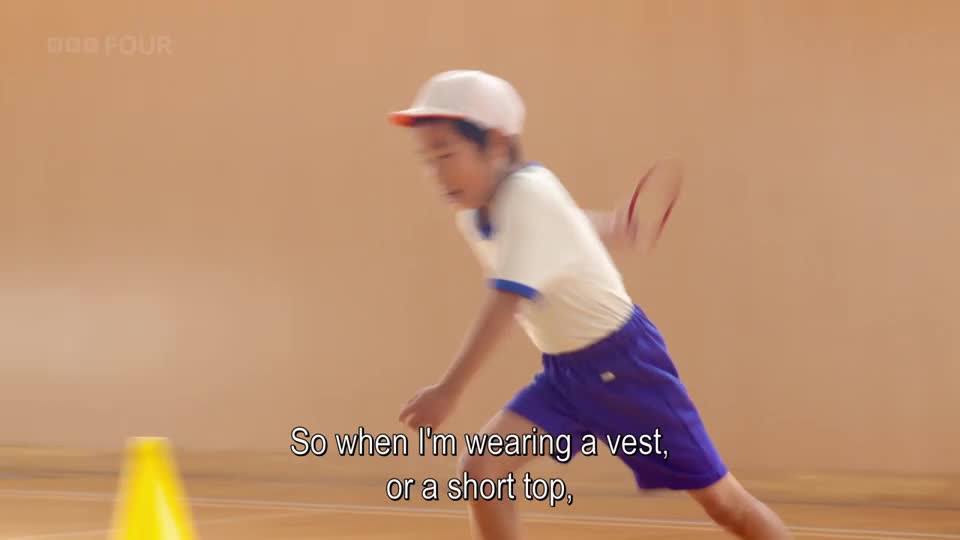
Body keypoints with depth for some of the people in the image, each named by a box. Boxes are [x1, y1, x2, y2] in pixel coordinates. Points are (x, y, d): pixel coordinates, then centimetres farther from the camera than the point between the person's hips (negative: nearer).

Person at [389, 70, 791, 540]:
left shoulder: (530, 194, -27)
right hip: (563, 372, 7)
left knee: (722, 502, 2)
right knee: (481, 468, -14)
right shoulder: (473, 215, -4)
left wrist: (448, 391, -45)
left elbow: (505, 304, -37)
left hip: (622, 363, -7)